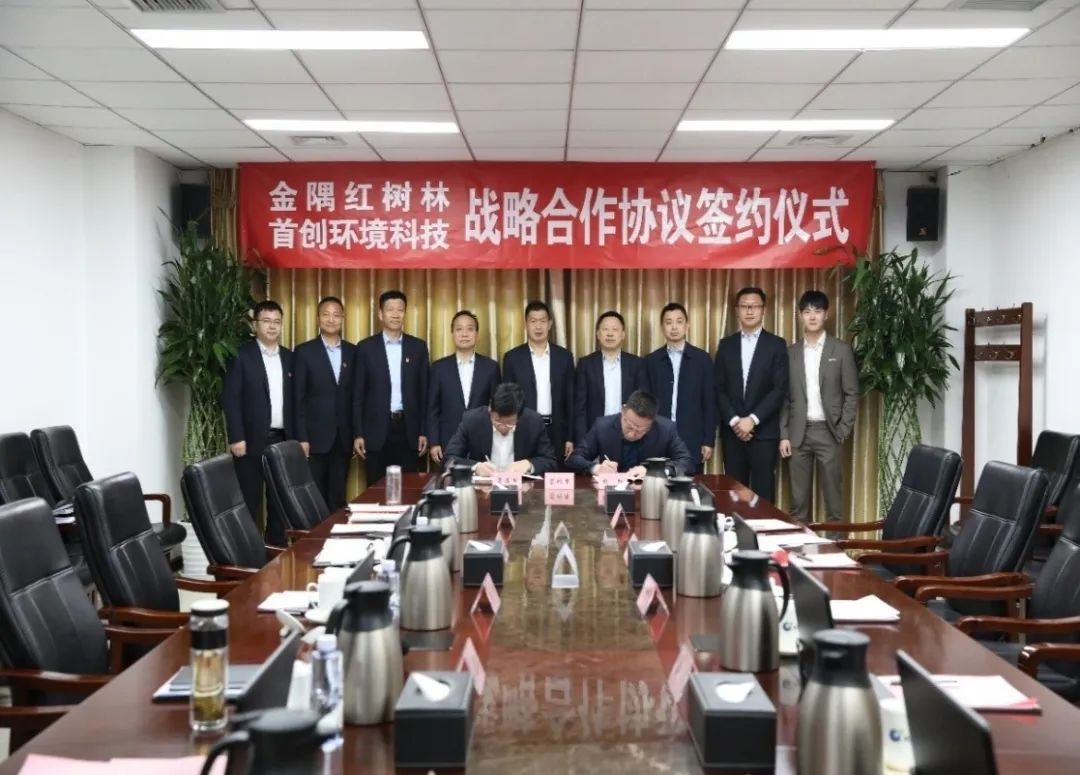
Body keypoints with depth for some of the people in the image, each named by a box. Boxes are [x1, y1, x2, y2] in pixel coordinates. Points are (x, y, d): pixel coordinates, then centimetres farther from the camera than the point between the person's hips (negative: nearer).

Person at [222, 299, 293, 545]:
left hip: (283, 439, 5)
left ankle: (277, 545, 19)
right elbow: (230, 398, -9)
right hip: (252, 439, -5)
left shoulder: (289, 357, 11)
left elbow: (294, 400, 13)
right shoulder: (241, 354, -4)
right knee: (249, 500, 1)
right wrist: (236, 438, -14)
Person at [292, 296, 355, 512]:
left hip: (344, 437, 3)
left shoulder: (353, 352, 8)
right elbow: (298, 398, -4)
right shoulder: (304, 352, -1)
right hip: (315, 436, -3)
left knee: (338, 496, 7)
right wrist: (301, 437, -10)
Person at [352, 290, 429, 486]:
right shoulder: (366, 347, 2)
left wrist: (424, 432, 3)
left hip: (408, 429, 1)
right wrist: (357, 434, -4)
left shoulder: (418, 347, 6)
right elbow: (358, 395, 2)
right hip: (376, 430, -1)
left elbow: (423, 392, 8)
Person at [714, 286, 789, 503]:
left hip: (764, 431, -2)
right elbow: (719, 389, 5)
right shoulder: (726, 345, 10)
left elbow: (780, 389, -6)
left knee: (763, 491, -1)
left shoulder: (776, 345, 2)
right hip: (732, 431, 2)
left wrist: (753, 419, -13)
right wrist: (734, 421, -9)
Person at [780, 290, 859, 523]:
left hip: (828, 431, -2)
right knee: (798, 497, 6)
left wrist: (842, 431, -7)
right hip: (798, 432, 2)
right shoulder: (791, 352, 7)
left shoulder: (841, 350, 1)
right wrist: (783, 435, 0)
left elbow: (852, 394, 0)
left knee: (832, 493, 1)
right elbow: (784, 397, 7)